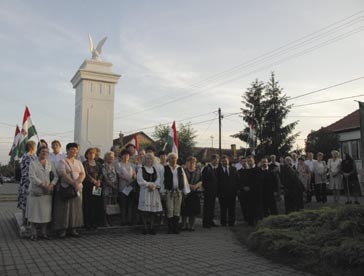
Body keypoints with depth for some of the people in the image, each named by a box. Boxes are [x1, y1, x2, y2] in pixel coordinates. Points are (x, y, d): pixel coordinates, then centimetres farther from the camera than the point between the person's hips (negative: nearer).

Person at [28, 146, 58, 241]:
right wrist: (43, 185, -18)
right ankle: (34, 234, 7)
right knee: (35, 213, -1)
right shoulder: (33, 163, 0)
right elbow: (32, 177, -11)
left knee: (46, 213, 5)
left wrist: (51, 185, -12)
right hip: (36, 192, -3)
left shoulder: (50, 164, 12)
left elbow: (55, 176, 6)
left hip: (47, 193, 3)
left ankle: (44, 233, 13)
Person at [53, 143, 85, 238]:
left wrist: (77, 183, -14)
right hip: (65, 188, -5)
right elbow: (63, 174, -14)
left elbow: (82, 174, 5)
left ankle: (72, 229, 12)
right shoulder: (62, 161, -1)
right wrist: (73, 183, -21)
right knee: (64, 208, -2)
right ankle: (62, 229, 5)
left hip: (77, 189, 5)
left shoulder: (78, 162, 15)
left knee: (75, 208, 5)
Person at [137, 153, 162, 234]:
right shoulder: (141, 169, 4)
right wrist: (149, 185, -15)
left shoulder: (155, 169, 15)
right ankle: (145, 227, 5)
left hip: (154, 191, 3)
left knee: (153, 209, 3)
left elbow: (158, 179, 6)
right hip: (145, 191, -3)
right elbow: (140, 180, -7)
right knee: (145, 210, -4)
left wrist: (154, 185, -11)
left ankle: (152, 227, 12)